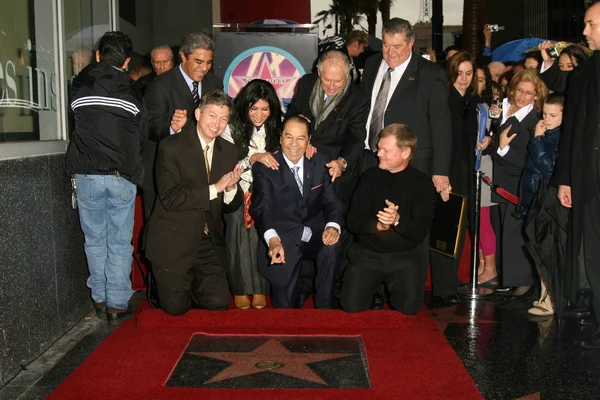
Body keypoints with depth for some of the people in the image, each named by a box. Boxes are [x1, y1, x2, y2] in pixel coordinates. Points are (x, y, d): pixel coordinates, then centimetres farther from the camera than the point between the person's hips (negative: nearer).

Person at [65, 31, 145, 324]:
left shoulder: (80, 85, 1)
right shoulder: (132, 94, -2)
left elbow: (78, 122, 12)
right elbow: (140, 138, 3)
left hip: (87, 175, 1)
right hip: (122, 177, -1)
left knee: (95, 240, 13)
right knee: (120, 242, 6)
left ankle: (100, 299, 20)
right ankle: (117, 303, 8)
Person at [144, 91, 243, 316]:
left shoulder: (229, 152, 5)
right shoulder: (171, 147, -11)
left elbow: (231, 207, 7)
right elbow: (169, 198, -20)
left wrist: (231, 189, -16)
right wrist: (214, 189, -22)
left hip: (209, 244, 5)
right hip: (173, 242, -4)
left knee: (218, 302, -2)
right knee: (176, 308, 3)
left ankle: (189, 289, 28)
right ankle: (159, 289, 36)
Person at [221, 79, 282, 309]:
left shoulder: (274, 128, 9)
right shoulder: (232, 128, -1)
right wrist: (253, 158, -20)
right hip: (238, 190, -1)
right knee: (239, 219, -28)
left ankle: (259, 287, -17)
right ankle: (240, 287, -18)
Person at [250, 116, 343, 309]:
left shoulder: (320, 163, 3)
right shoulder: (264, 167, -7)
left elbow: (331, 201, 4)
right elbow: (262, 207, -19)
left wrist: (333, 226, -20)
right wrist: (272, 238, -40)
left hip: (315, 233, 3)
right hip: (283, 237, -2)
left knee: (333, 247, -30)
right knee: (285, 302, -13)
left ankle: (324, 306, -9)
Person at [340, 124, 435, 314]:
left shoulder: (422, 183, -2)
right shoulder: (370, 177, 4)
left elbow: (420, 231, -9)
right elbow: (353, 221, -1)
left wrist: (397, 220, -28)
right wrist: (377, 225, -21)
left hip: (405, 256, -1)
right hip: (367, 253, 1)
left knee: (409, 307, -18)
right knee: (352, 305, -16)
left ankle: (390, 290, 15)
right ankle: (375, 289, 18)